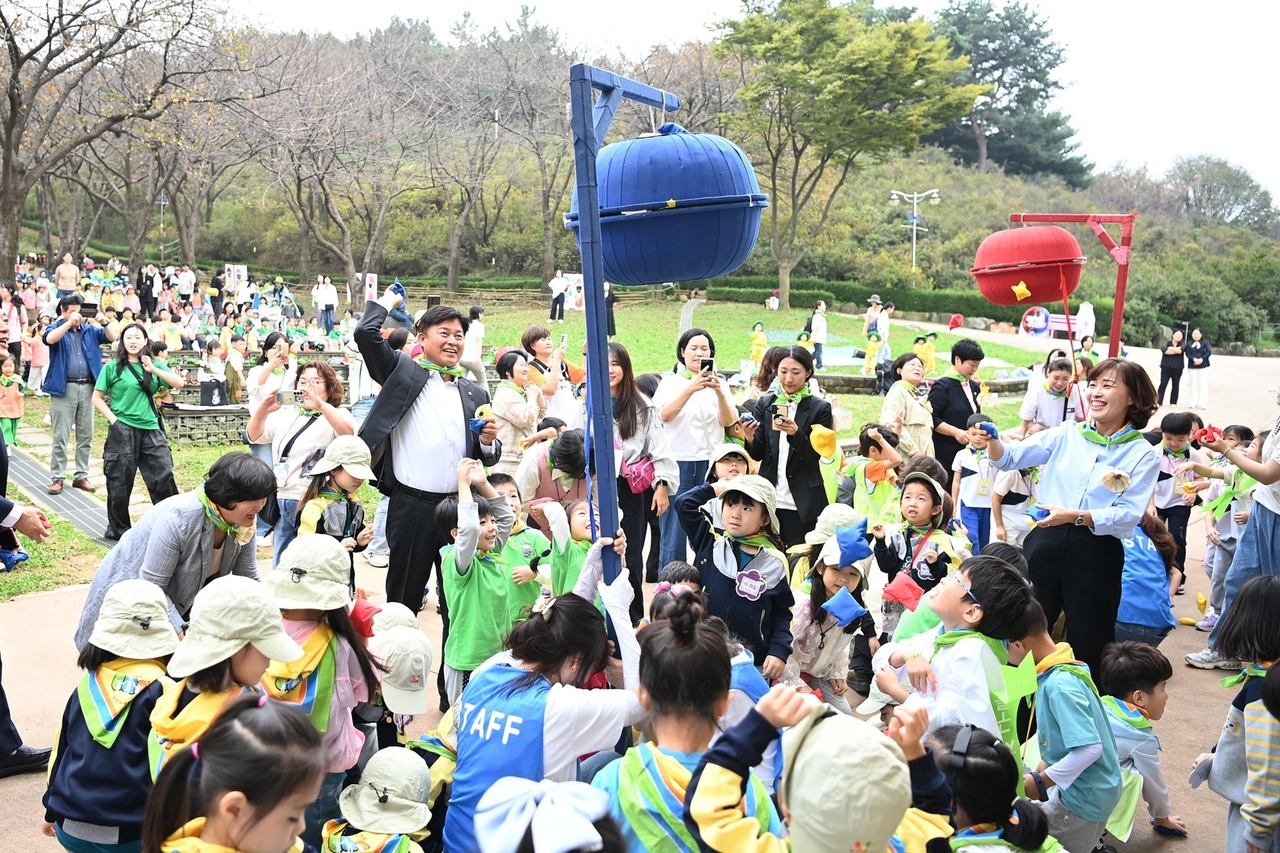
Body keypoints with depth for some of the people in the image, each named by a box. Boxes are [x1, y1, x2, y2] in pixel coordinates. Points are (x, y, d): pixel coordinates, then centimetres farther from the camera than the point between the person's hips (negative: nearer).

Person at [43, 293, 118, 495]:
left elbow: (112, 337, 2)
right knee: (61, 437, -1)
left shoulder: (89, 329, 12)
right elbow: (49, 339, -20)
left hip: (87, 387, 4)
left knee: (86, 436, 8)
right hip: (64, 388, -4)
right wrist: (69, 323, -28)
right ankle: (57, 478, 4)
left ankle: (81, 476, 16)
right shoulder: (55, 328, 2)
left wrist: (104, 323, -16)